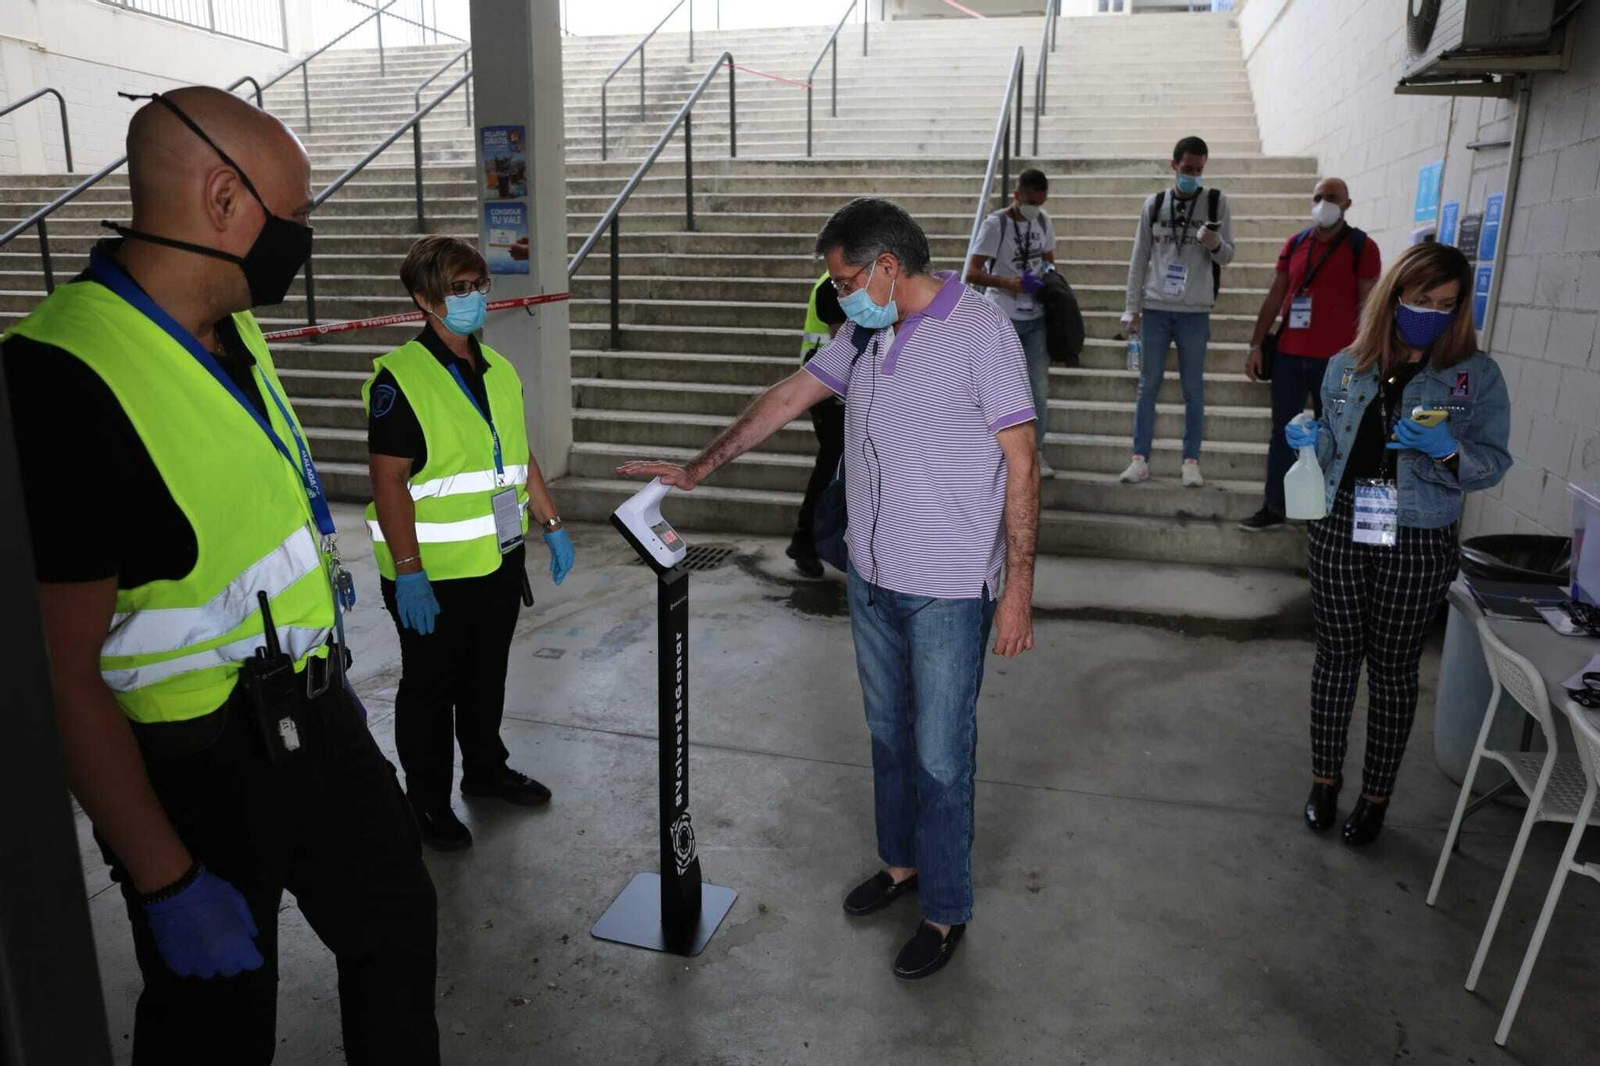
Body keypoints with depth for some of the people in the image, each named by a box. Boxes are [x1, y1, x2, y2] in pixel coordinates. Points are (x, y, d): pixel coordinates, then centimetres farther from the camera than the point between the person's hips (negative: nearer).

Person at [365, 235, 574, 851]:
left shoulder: (499, 369, 8)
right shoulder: (400, 377, -15)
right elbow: (389, 481, -18)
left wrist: (552, 524, 13)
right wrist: (408, 573, -22)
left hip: (500, 562, 7)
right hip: (433, 574, -6)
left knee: (487, 675, 21)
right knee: (430, 687, 10)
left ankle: (486, 770, 41)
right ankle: (427, 801, 27)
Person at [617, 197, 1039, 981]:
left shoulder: (979, 331, -14)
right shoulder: (863, 334, 7)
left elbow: (1021, 461, -15)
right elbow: (789, 397, 14)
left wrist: (1018, 588, -16)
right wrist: (697, 469, 14)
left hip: (948, 591, -7)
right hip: (871, 578, 7)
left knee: (941, 755, 4)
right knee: (887, 733, 20)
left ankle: (946, 911, 23)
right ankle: (902, 862, 41)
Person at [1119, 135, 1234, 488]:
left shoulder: (1216, 202, 4)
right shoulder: (1154, 204, 7)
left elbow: (1227, 257, 4)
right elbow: (1139, 259, 8)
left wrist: (1214, 243, -19)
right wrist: (1131, 308, 3)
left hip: (1195, 312, -1)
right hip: (1155, 308, 1)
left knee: (1193, 389, 3)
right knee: (1148, 385, 3)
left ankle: (1191, 461, 8)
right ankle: (1140, 459, 7)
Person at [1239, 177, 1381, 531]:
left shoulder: (1362, 247, -2)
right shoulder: (1294, 244, 10)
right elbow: (1274, 297, 11)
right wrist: (1256, 344, 6)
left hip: (1335, 359, -4)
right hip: (1289, 354, 4)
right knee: (1282, 431, 6)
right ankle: (1274, 507, 13)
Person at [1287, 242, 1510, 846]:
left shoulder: (1476, 375, -2)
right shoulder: (1347, 366, 5)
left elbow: (1494, 462, -2)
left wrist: (1446, 450, -22)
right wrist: (1310, 439, -6)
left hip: (1417, 547, -2)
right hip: (1339, 533, 2)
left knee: (1392, 669, 9)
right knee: (1337, 654, 11)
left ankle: (1377, 795, 24)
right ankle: (1325, 778, 27)